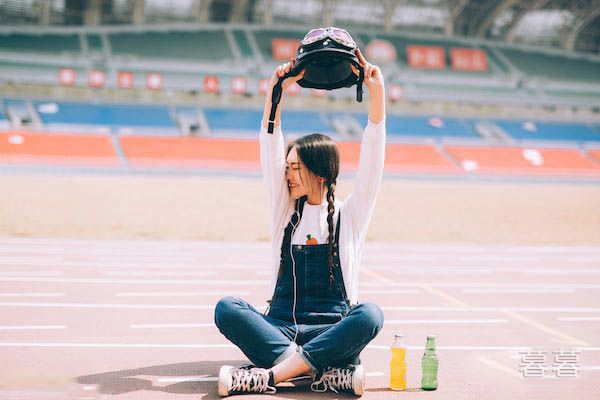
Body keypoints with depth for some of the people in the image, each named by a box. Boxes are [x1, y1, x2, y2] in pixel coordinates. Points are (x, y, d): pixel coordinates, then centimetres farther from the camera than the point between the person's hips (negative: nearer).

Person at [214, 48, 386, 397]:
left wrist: (377, 90, -11)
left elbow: (373, 150, -3)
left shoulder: (351, 214, 6)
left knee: (370, 314, -35)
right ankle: (328, 371, -36)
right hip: (280, 327, 2)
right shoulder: (286, 210, 11)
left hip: (333, 331, -2)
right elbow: (270, 145, 3)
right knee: (227, 308, -27)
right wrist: (277, 88, -5)